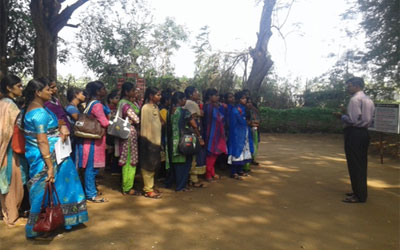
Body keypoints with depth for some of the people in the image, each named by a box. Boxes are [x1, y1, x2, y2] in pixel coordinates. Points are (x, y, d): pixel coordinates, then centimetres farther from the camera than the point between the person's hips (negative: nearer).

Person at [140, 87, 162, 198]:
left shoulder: (156, 107, 11)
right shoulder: (146, 108, -13)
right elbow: (145, 125, -15)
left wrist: (159, 140, 10)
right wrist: (147, 140, -17)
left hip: (156, 140, 8)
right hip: (149, 140, -8)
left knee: (153, 165, 14)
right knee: (148, 165, 0)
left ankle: (150, 187, 25)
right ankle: (148, 190, 9)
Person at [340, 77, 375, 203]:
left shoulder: (355, 99, -14)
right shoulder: (368, 99, 15)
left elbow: (353, 120, -21)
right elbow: (369, 118, 18)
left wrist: (343, 117, -2)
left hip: (354, 133, -10)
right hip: (364, 132, 10)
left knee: (354, 164, -4)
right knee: (361, 164, 15)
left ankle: (359, 196, 0)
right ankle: (360, 191, 25)